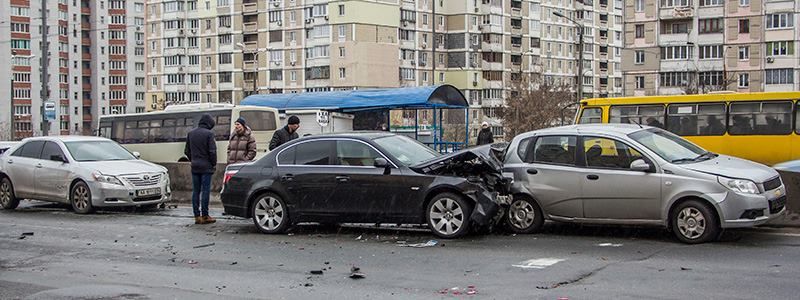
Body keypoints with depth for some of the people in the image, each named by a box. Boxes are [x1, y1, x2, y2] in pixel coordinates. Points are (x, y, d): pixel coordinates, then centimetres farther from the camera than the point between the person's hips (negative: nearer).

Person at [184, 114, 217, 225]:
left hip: (195, 167, 5)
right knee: (205, 191, -2)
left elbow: (187, 151, 11)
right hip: (206, 167, -5)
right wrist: (213, 164, 0)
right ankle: (204, 216, 0)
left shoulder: (191, 133, 8)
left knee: (196, 191, 8)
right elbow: (212, 151, -13)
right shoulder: (209, 134, -10)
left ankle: (197, 216, 9)